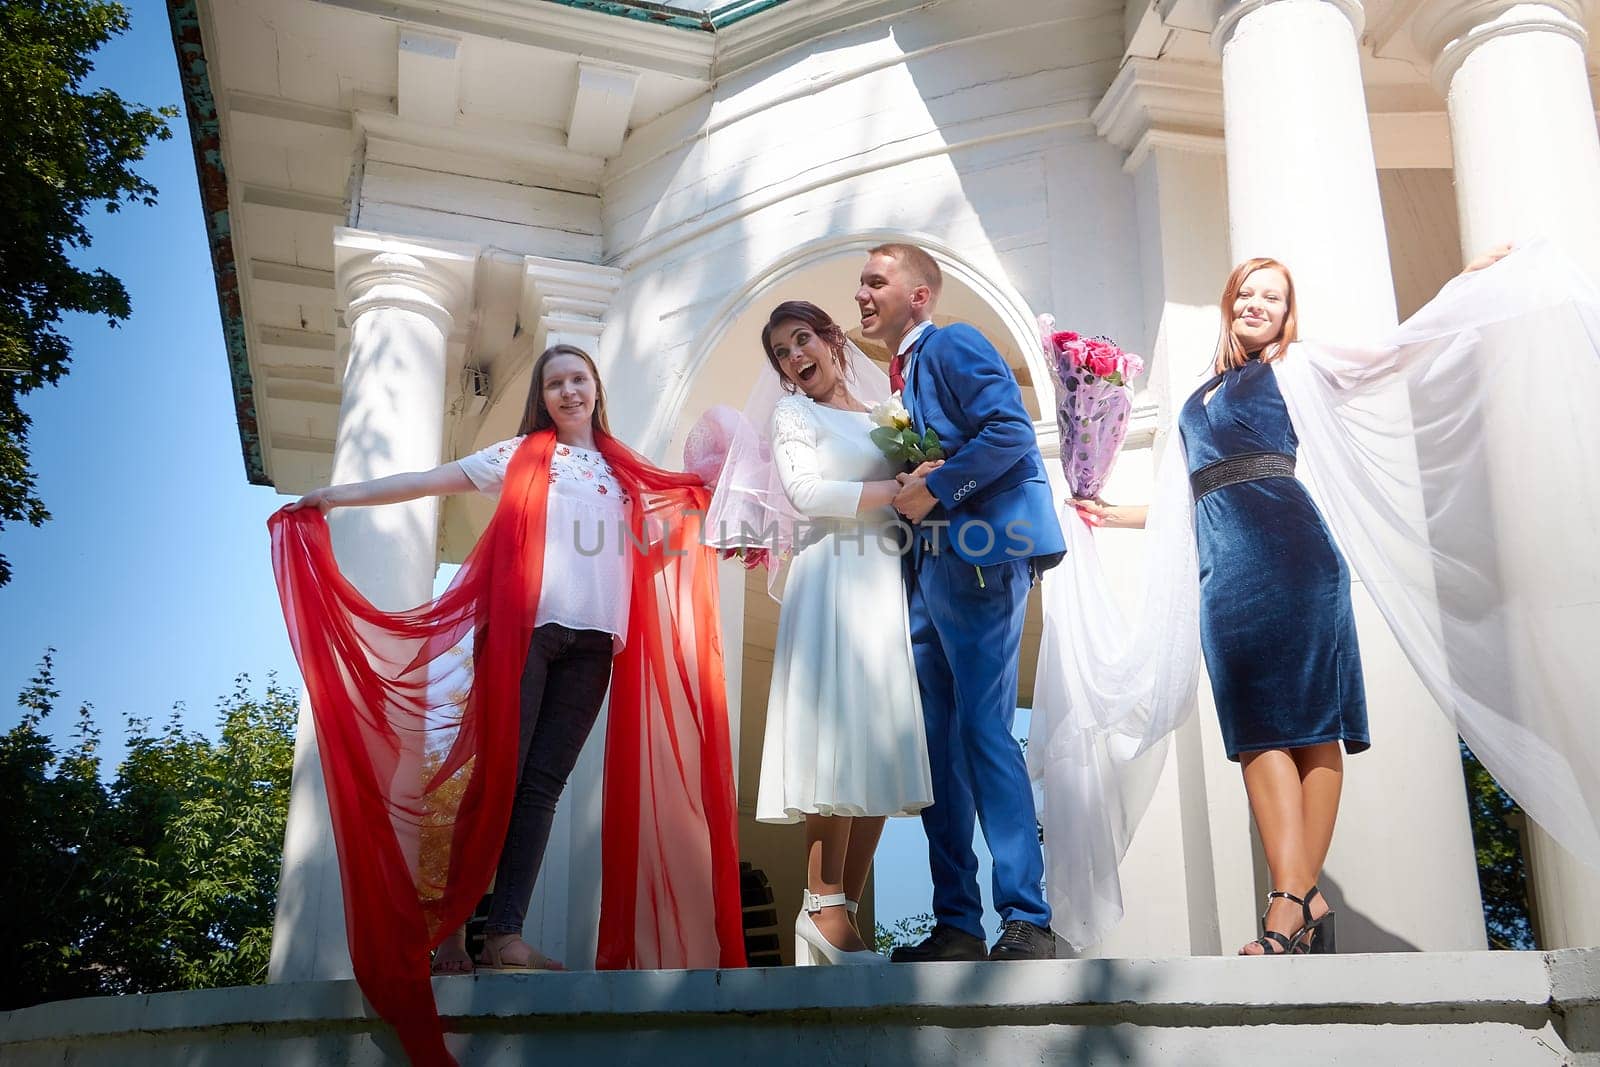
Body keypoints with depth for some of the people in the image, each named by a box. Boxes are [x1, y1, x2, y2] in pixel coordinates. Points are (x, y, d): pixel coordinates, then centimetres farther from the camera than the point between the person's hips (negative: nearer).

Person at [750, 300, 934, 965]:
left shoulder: (881, 417, 24)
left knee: (881, 744, -2)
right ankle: (824, 907, -11)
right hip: (833, 583, -5)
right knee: (836, 742, -14)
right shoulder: (792, 415, 10)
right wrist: (895, 492, -10)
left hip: (889, 586, 5)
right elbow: (805, 493, -6)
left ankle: (842, 914, 1)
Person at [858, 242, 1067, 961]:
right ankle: (956, 924, 12)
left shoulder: (954, 345, -2)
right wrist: (903, 489, 3)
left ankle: (1027, 922, -6)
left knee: (984, 732, -12)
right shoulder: (904, 375, 25)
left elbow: (1010, 431, -16)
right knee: (937, 742, 7)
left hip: (979, 558, -10)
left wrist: (934, 489, -14)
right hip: (928, 568, 10)